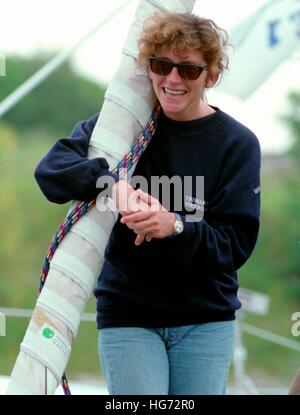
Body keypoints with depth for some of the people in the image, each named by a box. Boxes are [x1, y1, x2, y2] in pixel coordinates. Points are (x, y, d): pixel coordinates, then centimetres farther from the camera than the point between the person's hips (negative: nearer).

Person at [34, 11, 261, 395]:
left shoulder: (237, 143, -4)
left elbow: (237, 244, -9)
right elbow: (51, 169, -13)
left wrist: (176, 226, -28)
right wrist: (112, 180, -32)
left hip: (206, 319, 0)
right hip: (127, 314, 0)